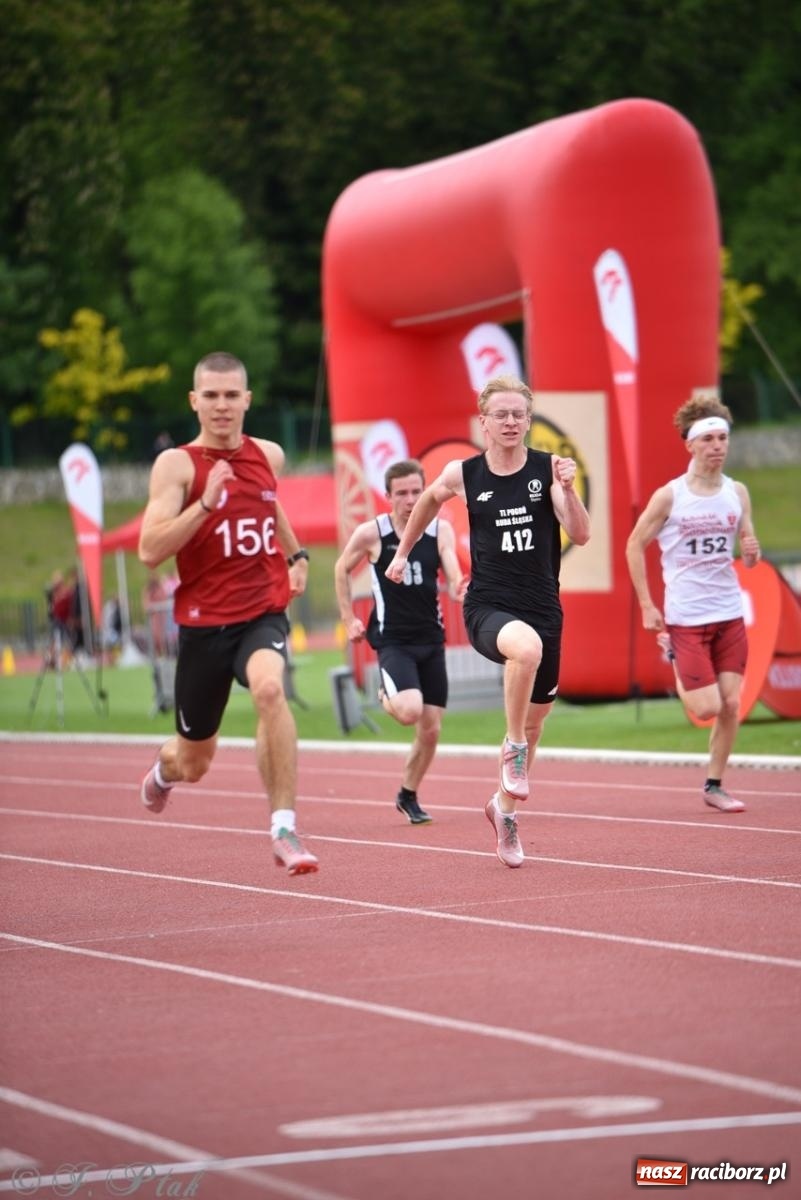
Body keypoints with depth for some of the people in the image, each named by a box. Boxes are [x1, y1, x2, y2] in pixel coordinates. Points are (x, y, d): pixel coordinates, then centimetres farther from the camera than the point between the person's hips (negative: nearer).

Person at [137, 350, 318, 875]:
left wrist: (297, 554, 25)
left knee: (269, 689, -34)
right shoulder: (177, 464, -8)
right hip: (204, 621, -1)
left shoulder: (269, 456, 6)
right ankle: (165, 768, 53)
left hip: (264, 611, 2)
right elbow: (150, 550, -19)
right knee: (194, 762, 12)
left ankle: (285, 829, -31)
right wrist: (206, 501, -27)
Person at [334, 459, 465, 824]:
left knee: (430, 729, 5)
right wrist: (348, 618, 7)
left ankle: (408, 795, 27)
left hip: (431, 639, 3)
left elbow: (453, 580, -11)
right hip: (393, 640, -3)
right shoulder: (371, 533, -9)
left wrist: (459, 589, -35)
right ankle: (386, 698, 10)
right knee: (410, 711, -27)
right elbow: (342, 569, 8)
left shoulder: (440, 530, -3)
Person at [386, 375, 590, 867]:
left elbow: (581, 535, -11)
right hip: (488, 607, -2)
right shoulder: (463, 474, -2)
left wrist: (568, 489, -26)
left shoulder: (548, 467, -4)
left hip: (543, 606, 2)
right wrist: (403, 552, 28)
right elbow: (431, 500, 21)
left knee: (535, 722, 14)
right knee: (526, 646, -38)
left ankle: (505, 808, 38)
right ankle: (512, 749, -18)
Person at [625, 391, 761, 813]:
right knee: (706, 708, -7)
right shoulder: (669, 496, -9)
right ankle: (676, 667, 25)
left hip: (729, 613, 4)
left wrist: (751, 552, -13)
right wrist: (647, 607, -5)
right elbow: (635, 545, -1)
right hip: (686, 616, -4)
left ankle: (714, 785, 13)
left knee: (731, 704, -1)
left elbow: (748, 552, 12)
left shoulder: (737, 493, 3)